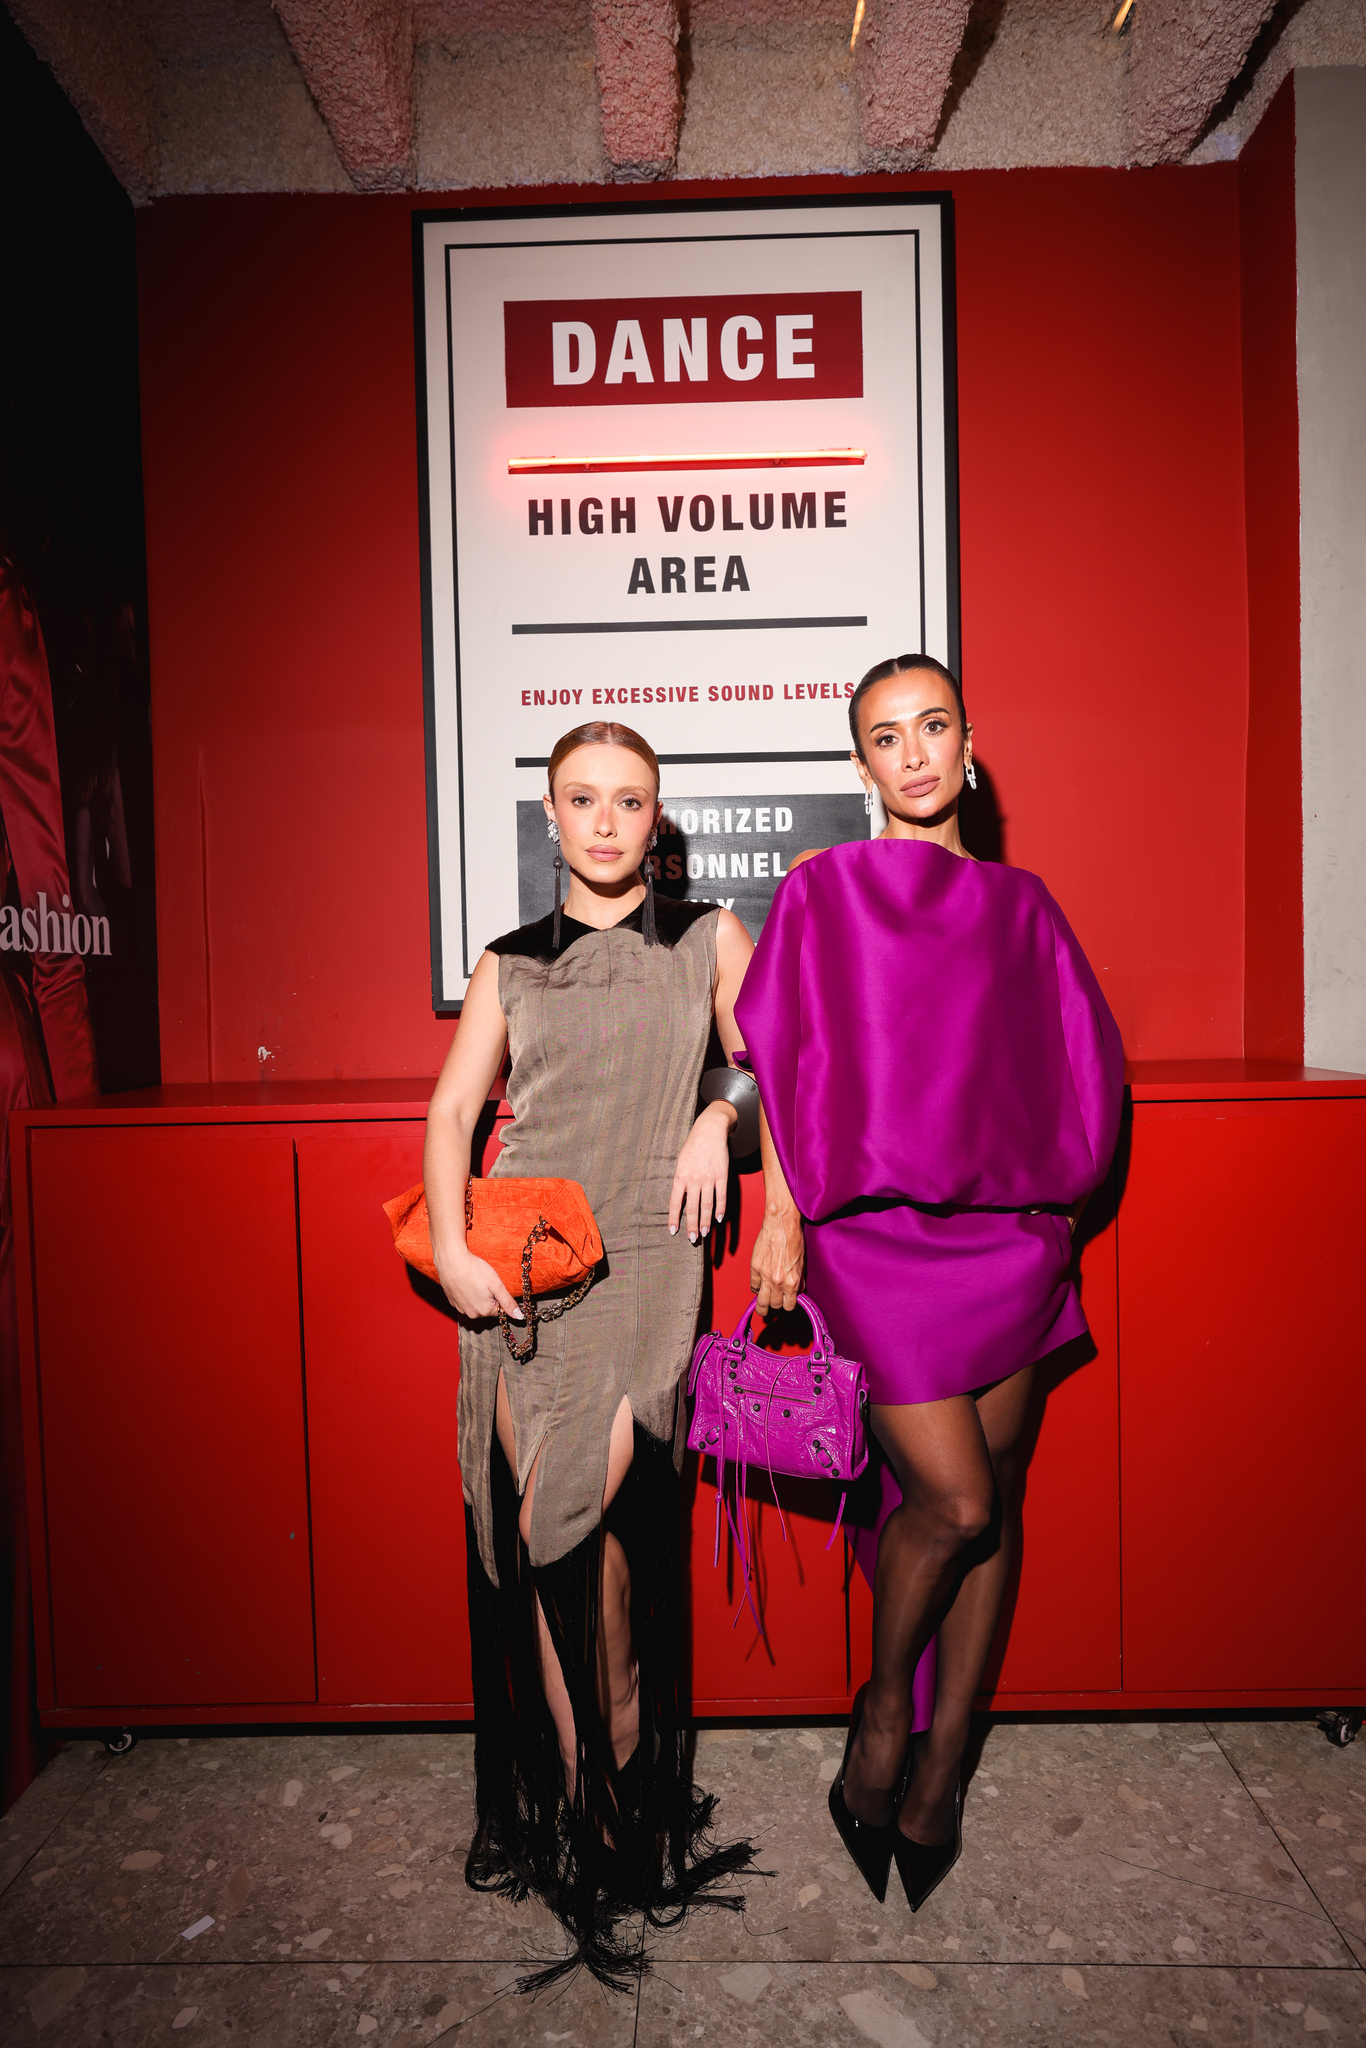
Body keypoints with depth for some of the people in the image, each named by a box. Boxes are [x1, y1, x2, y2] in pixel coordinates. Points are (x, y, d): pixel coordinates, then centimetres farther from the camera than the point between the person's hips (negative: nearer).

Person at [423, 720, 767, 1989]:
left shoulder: (708, 940, 13)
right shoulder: (510, 963, 14)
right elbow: (452, 1110, 8)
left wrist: (717, 1117, -5)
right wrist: (450, 1245, -6)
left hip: (646, 1254, -1)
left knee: (586, 1508, -13)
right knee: (549, 1523, -6)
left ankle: (612, 1784, 9)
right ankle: (593, 1793, 10)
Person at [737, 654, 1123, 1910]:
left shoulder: (1020, 903, 11)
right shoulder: (825, 891, 2)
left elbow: (1082, 1064, 15)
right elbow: (785, 1064, -1)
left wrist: (1045, 1187, 9)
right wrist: (785, 1214, -4)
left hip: (1009, 1235, 4)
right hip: (878, 1233, -4)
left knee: (994, 1505, 8)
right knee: (951, 1501, -8)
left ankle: (936, 1778, 26)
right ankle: (883, 1717, 22)